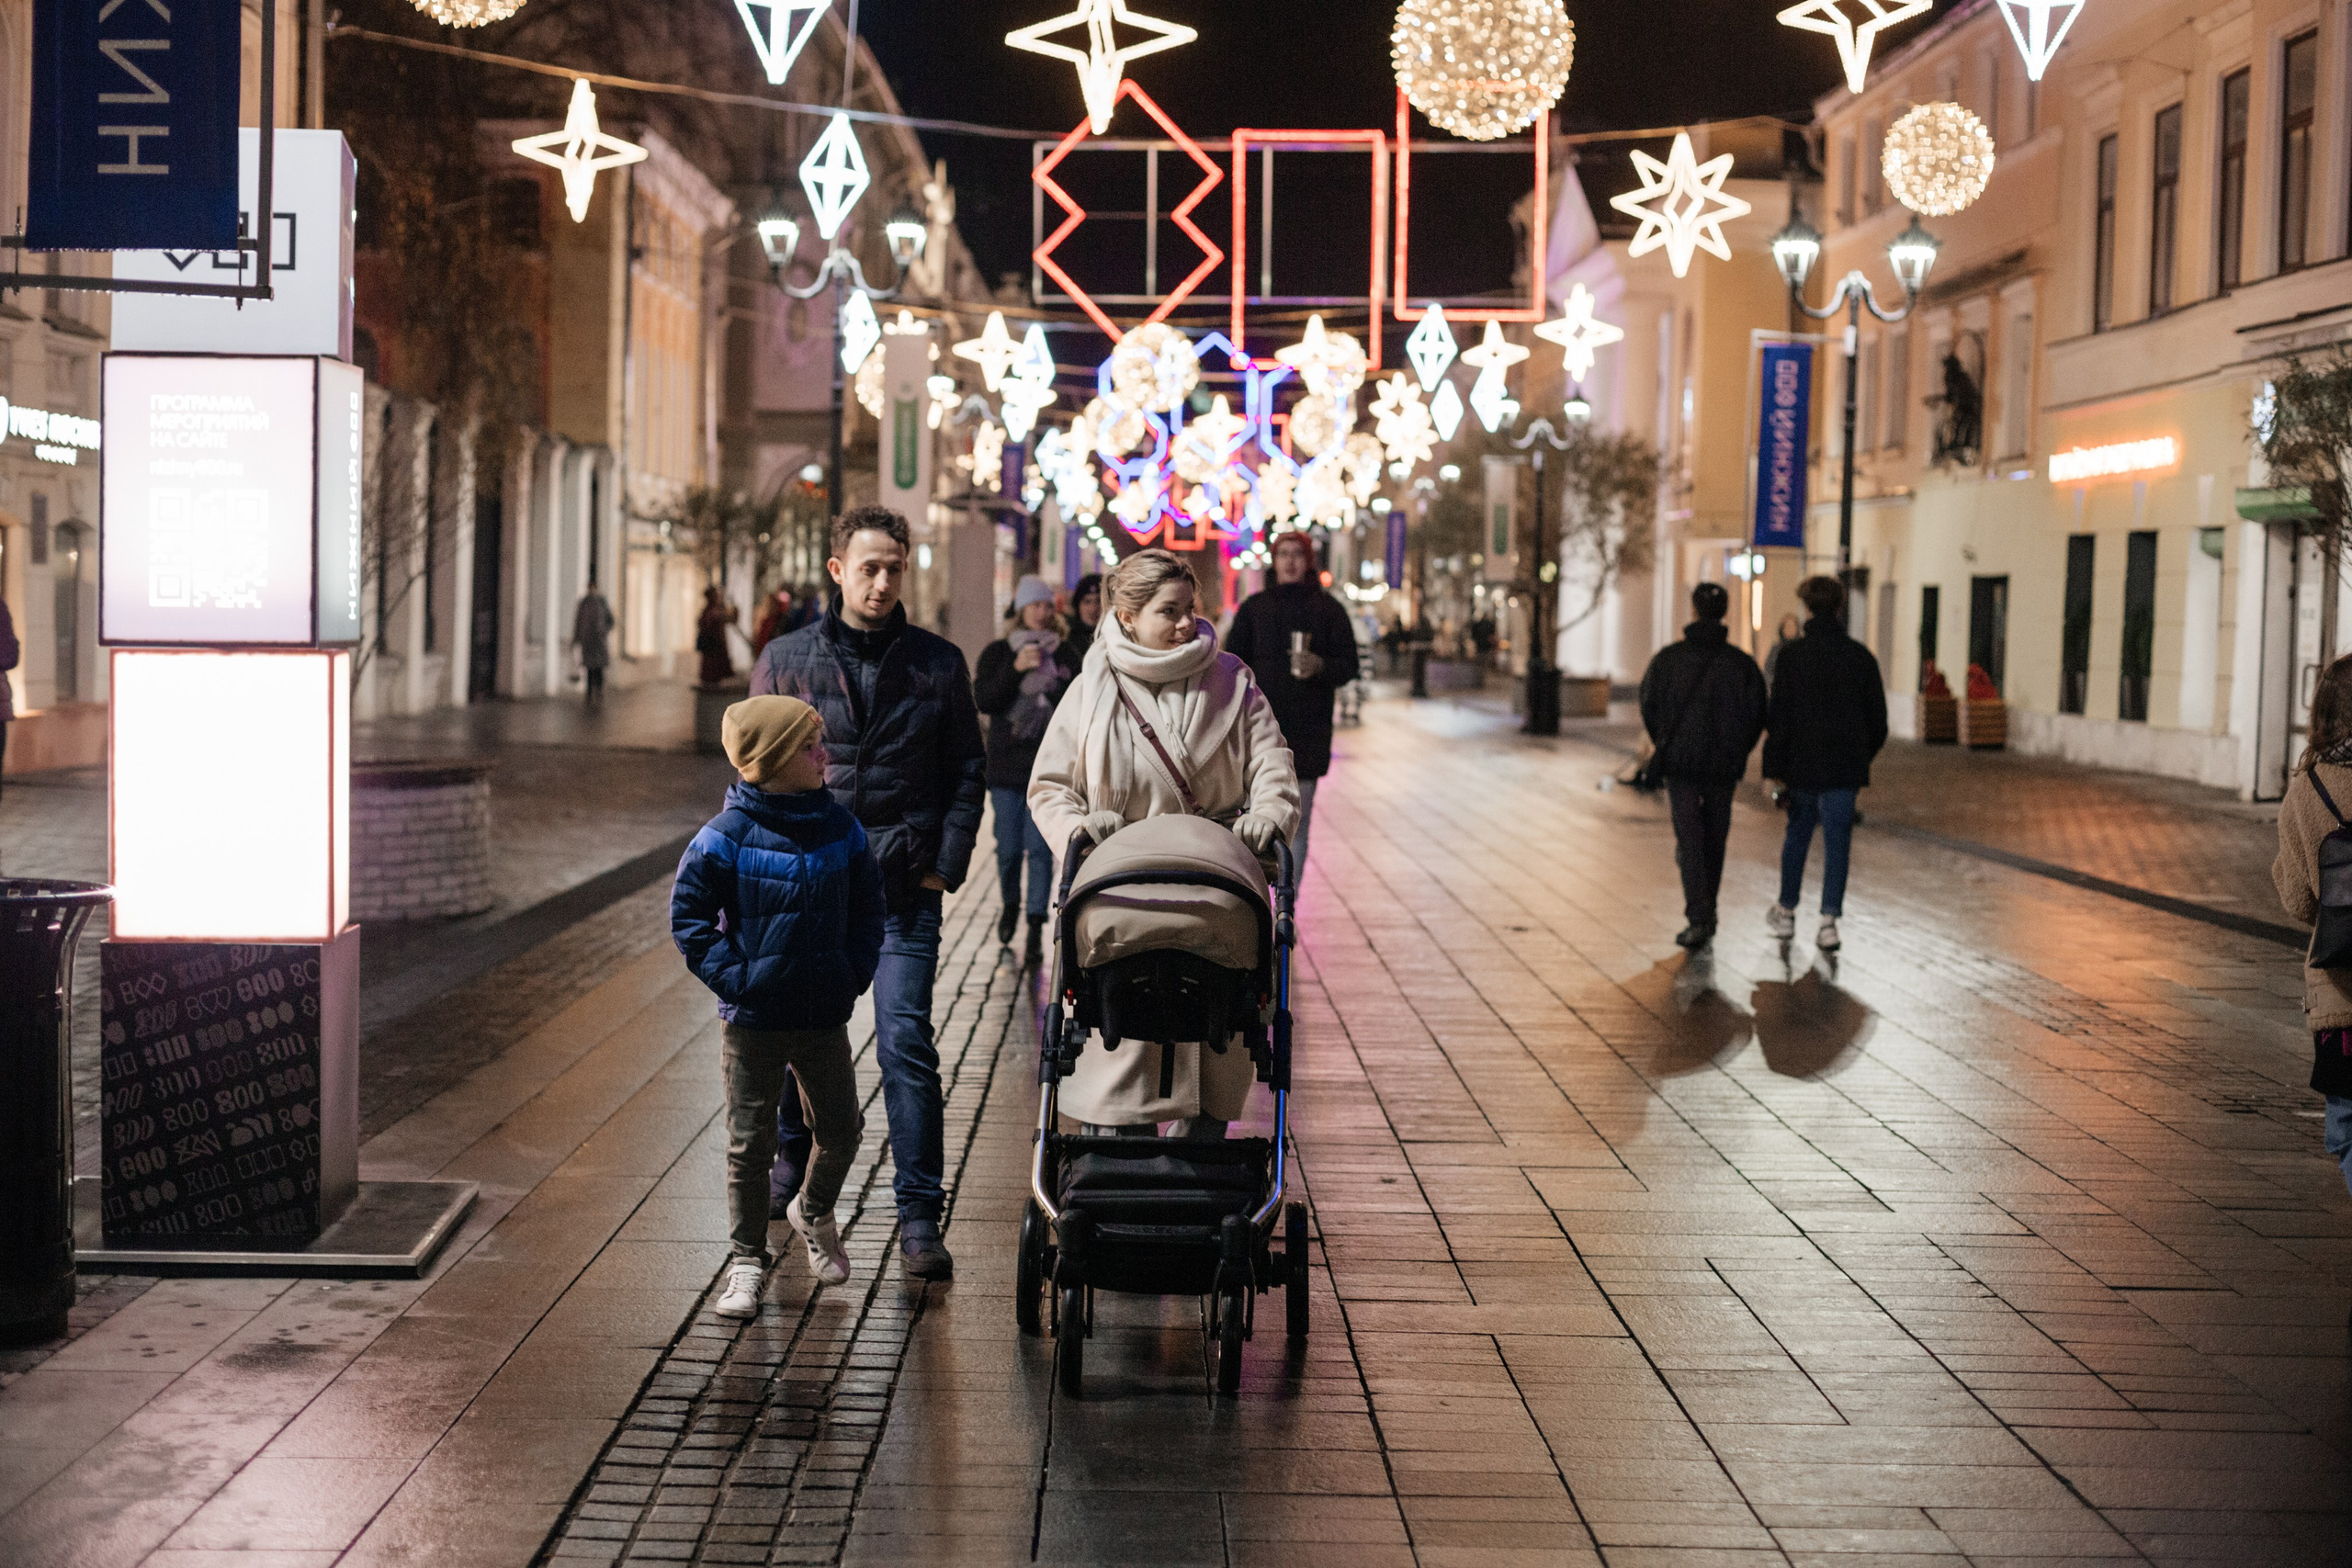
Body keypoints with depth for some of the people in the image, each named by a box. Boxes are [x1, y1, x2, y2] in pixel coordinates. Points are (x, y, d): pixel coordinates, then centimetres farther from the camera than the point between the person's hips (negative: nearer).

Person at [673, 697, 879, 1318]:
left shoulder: (841, 829, 0)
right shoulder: (729, 835, -12)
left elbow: (867, 907, 12)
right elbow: (688, 913, -6)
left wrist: (856, 971, 1)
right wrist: (731, 976, -12)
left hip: (825, 1016, 3)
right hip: (754, 1018, -3)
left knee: (841, 1130, 11)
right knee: (750, 1143, 5)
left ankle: (813, 1210, 40)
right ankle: (746, 1261, 18)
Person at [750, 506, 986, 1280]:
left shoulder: (937, 663, 5)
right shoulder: (785, 660, 5)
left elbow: (968, 769, 9)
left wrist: (946, 862, -1)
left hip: (902, 888, -1)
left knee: (905, 1040, -8)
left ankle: (920, 1214, -4)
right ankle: (791, 1160, 37)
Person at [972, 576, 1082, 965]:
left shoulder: (1064, 654, 6)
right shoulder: (997, 653, 4)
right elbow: (982, 699, -9)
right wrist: (1015, 669, -17)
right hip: (1007, 766, 0)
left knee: (1040, 848, -7)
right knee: (1009, 847, 4)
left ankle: (1036, 930, -5)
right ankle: (1011, 904, 33)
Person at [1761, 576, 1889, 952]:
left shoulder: (1792, 655, -7)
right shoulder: (1860, 656, 1)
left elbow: (1778, 716, -9)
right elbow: (1877, 719, 6)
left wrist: (1772, 768, -4)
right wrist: (1862, 762, 17)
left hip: (1801, 765, -1)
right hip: (1845, 767, 1)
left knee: (1797, 835, 17)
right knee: (1837, 842, 3)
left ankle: (1786, 912, 28)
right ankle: (1828, 922, -6)